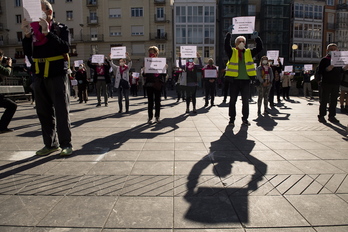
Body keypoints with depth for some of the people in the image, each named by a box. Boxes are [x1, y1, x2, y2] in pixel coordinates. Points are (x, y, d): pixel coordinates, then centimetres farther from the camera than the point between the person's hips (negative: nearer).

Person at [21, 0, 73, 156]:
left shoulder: (61, 28, 2)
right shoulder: (33, 29, 13)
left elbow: (65, 47, -14)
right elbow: (28, 53, 6)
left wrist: (47, 33, -20)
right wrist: (27, 35, -7)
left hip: (58, 75, -5)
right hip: (40, 77, 5)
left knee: (61, 111, -4)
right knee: (44, 112, 8)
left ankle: (66, 144, 3)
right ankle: (50, 144, 18)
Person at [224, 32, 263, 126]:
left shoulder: (249, 52, 12)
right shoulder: (232, 52, 4)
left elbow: (259, 48, 4)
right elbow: (226, 46, -13)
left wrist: (257, 38, -11)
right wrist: (229, 34, -24)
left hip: (246, 80, 2)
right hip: (234, 80, -2)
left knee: (246, 101, 6)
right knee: (232, 101, 3)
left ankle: (245, 119, 17)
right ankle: (232, 119, 12)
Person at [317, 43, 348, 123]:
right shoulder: (324, 60, -3)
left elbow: (340, 71, 18)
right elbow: (320, 71, -10)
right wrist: (327, 69, -25)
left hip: (336, 83, 5)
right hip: (326, 83, -5)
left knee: (334, 100, 7)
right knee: (324, 100, -2)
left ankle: (332, 116, 14)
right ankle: (321, 116, 4)